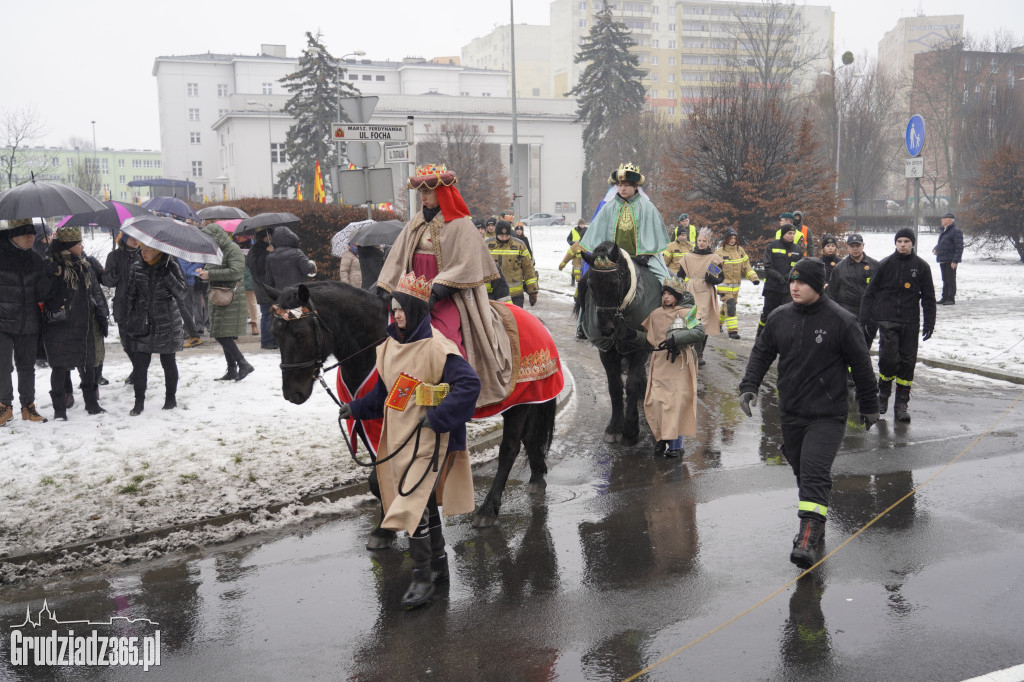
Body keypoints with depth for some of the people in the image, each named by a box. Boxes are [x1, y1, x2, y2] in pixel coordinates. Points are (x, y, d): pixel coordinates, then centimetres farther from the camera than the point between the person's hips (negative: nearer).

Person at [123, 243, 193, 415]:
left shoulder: (171, 265, -5)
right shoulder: (136, 267, 3)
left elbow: (182, 293, -12)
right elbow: (130, 295, 9)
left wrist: (167, 275, -23)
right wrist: (127, 321, 8)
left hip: (167, 324, -2)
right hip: (142, 322, 2)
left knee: (168, 362, 8)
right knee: (139, 363, -2)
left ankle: (171, 398, 22)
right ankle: (139, 402, 7)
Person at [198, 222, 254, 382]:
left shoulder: (233, 249, -8)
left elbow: (236, 272, -21)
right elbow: (212, 270, 26)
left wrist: (210, 274, -19)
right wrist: (204, 273, 2)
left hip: (231, 298, -9)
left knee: (222, 335, -14)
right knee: (223, 336, 9)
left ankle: (243, 364, -9)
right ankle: (232, 371, 14)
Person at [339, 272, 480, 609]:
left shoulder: (436, 347, -18)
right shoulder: (390, 345, 8)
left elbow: (469, 384, -24)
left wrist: (438, 416, -24)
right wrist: (357, 408, 9)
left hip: (428, 443, -8)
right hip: (399, 440, 8)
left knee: (413, 507, -10)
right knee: (425, 505, 18)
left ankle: (423, 577, 6)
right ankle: (439, 565, 34)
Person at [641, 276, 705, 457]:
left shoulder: (686, 313, -2)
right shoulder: (656, 314, 15)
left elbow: (699, 333, -17)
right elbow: (647, 333, 33)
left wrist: (676, 339, -24)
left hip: (679, 363, -5)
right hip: (659, 363, 5)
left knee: (677, 402, -8)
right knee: (655, 401, 0)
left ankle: (676, 444, -3)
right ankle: (661, 438, 13)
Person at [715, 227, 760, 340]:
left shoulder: (740, 250, 7)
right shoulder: (720, 252, -8)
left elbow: (746, 266, 11)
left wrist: (754, 278, 1)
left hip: (736, 286, 5)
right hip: (724, 285, -5)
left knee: (725, 306, 16)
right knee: (730, 306, -15)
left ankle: (718, 324, 37)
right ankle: (732, 330, -13)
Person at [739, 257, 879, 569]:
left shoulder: (841, 321, -10)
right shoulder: (779, 317, 3)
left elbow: (861, 365, -1)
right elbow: (761, 352, 14)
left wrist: (869, 406, 6)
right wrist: (749, 385, -1)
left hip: (827, 416, -5)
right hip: (790, 414, 5)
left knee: (815, 474, -17)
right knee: (802, 472, 14)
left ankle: (808, 540, -19)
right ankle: (814, 532, 30)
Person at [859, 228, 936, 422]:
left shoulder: (921, 266, 5)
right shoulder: (886, 264, 2)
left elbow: (928, 297, 10)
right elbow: (870, 292, 6)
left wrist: (929, 323, 4)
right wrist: (865, 318, 1)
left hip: (910, 322, 1)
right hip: (887, 320, -1)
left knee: (908, 361, 2)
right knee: (888, 357, -12)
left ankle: (902, 403, 11)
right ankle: (884, 392, 14)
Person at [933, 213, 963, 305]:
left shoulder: (956, 231, -11)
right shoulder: (944, 231, 18)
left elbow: (959, 247, -16)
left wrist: (955, 261, -21)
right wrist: (935, 249, 8)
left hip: (950, 261, -9)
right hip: (942, 260, 9)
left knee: (951, 280, -3)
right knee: (945, 280, 14)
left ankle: (951, 299, 1)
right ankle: (945, 298, 21)